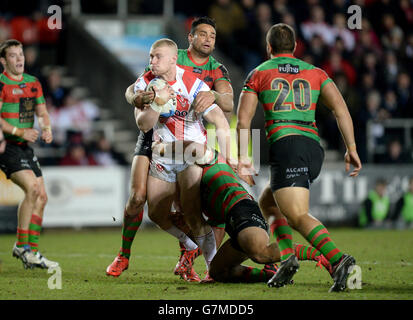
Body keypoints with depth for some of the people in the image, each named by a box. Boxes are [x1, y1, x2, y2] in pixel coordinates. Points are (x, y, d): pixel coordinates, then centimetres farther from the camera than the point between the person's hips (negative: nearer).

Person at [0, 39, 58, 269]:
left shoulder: (33, 83, 13)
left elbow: (42, 112, 16)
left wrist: (47, 128, -5)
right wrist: (21, 132, -23)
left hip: (26, 147, 8)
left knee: (41, 197, 3)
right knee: (32, 188, -21)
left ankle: (32, 253, 10)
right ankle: (21, 246, -11)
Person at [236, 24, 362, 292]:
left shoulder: (259, 74, 14)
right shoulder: (315, 73, 20)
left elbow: (244, 119, 6)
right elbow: (340, 107, 6)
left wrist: (243, 158, 7)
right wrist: (351, 148, 3)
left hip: (285, 144, -5)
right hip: (314, 145, 5)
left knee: (298, 216, -17)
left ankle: (338, 259, -41)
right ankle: (287, 257, 3)